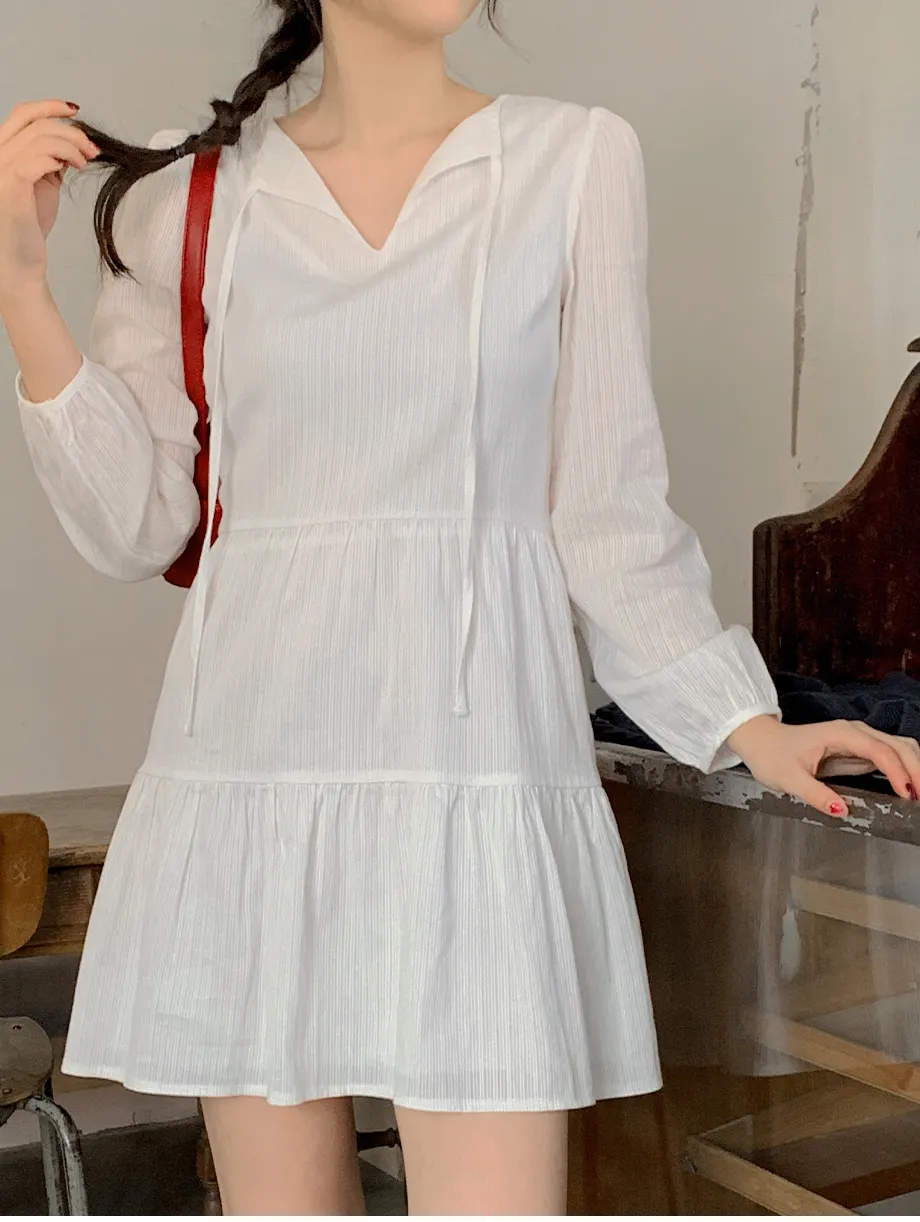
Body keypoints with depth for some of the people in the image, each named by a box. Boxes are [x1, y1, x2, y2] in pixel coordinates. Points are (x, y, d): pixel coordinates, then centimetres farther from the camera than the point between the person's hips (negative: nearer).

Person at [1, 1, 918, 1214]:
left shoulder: (577, 159, 3)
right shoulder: (189, 191, 7)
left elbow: (608, 514, 4)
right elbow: (135, 523, 5)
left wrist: (748, 724, -4)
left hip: (475, 772, -1)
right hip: (250, 770, 2)